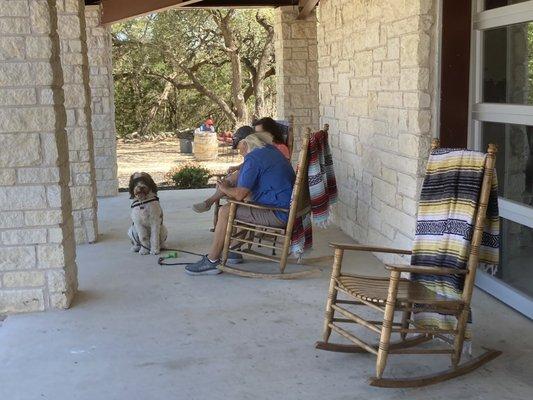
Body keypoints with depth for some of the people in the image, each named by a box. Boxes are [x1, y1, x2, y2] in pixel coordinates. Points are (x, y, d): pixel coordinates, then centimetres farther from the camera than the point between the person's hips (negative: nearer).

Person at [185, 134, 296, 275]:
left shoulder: (252, 159, -14)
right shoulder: (271, 150, 16)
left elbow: (239, 195, -15)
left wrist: (225, 188, 4)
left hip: (278, 215, -10)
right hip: (288, 208, 10)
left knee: (225, 211, -10)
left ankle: (211, 261, -4)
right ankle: (233, 251, 27)